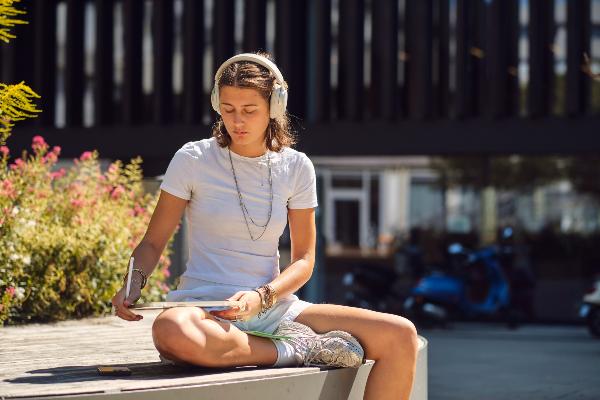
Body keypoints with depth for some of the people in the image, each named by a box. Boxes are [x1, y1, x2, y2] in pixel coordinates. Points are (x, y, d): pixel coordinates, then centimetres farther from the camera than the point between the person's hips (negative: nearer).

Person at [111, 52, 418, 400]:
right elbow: (153, 243, 5)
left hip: (273, 308, 3)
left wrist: (261, 297, -13)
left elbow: (304, 260, 7)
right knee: (169, 331, -43)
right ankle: (295, 351, -23)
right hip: (205, 309, -3)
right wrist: (134, 282, -18)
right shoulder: (192, 160, -1)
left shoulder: (296, 168, 7)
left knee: (401, 336, -15)